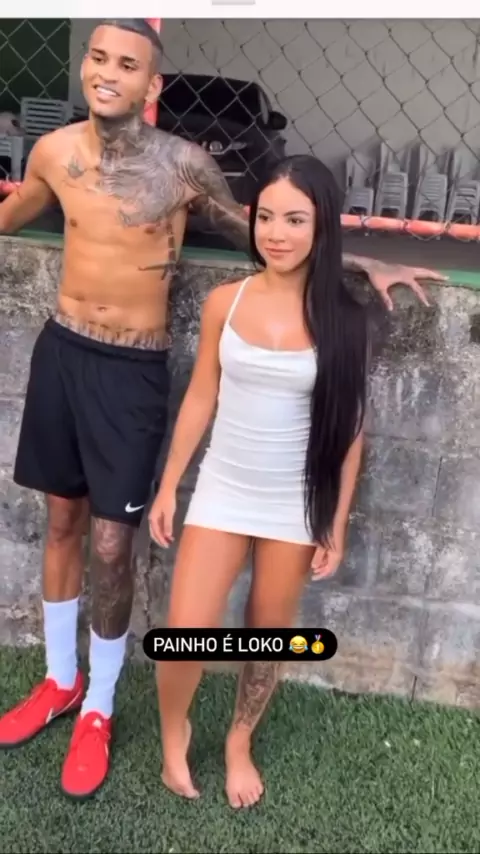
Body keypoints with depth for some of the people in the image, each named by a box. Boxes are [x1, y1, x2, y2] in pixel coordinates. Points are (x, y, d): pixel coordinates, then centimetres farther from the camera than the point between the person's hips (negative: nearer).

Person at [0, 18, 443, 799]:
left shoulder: (184, 166, -12)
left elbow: (254, 232, 2)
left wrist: (366, 266, -3)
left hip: (132, 370, -3)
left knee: (111, 546, 1)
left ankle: (99, 709, 25)